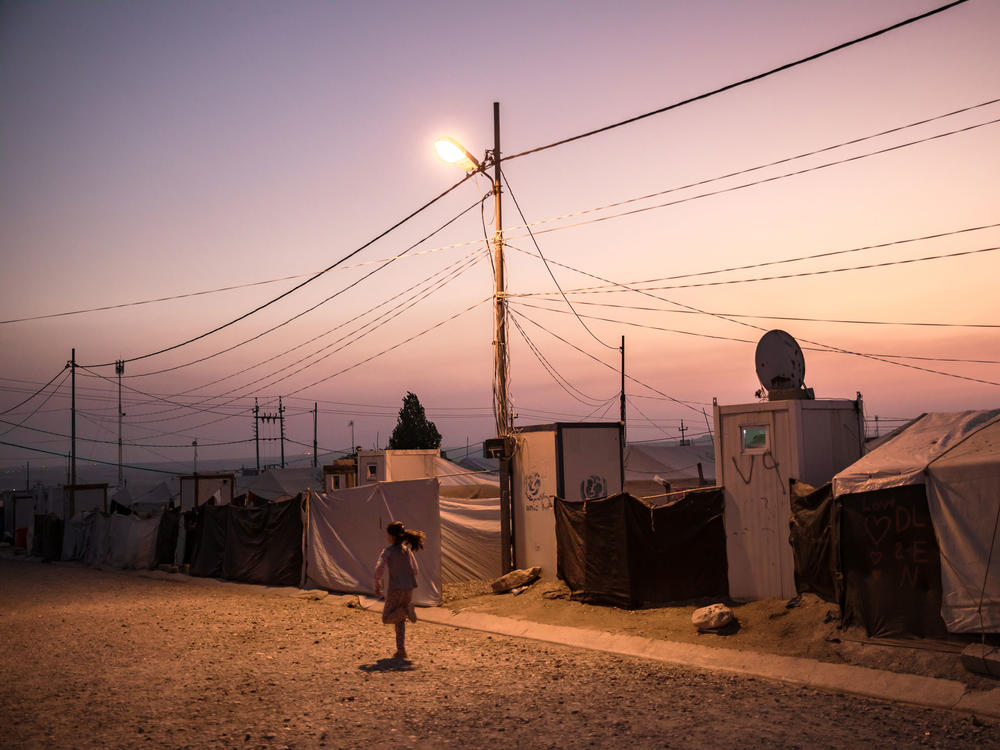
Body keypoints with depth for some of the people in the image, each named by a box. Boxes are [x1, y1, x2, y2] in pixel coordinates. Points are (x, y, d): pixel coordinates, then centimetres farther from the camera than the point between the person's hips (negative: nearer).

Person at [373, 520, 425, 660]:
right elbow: (415, 570, 15)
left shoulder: (388, 551, -7)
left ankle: (405, 610, -15)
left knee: (387, 618, 12)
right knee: (400, 621, 18)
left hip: (395, 589, -6)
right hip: (409, 588, 6)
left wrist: (377, 585, -6)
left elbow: (379, 569, -19)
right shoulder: (407, 550, 10)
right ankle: (401, 650, 7)